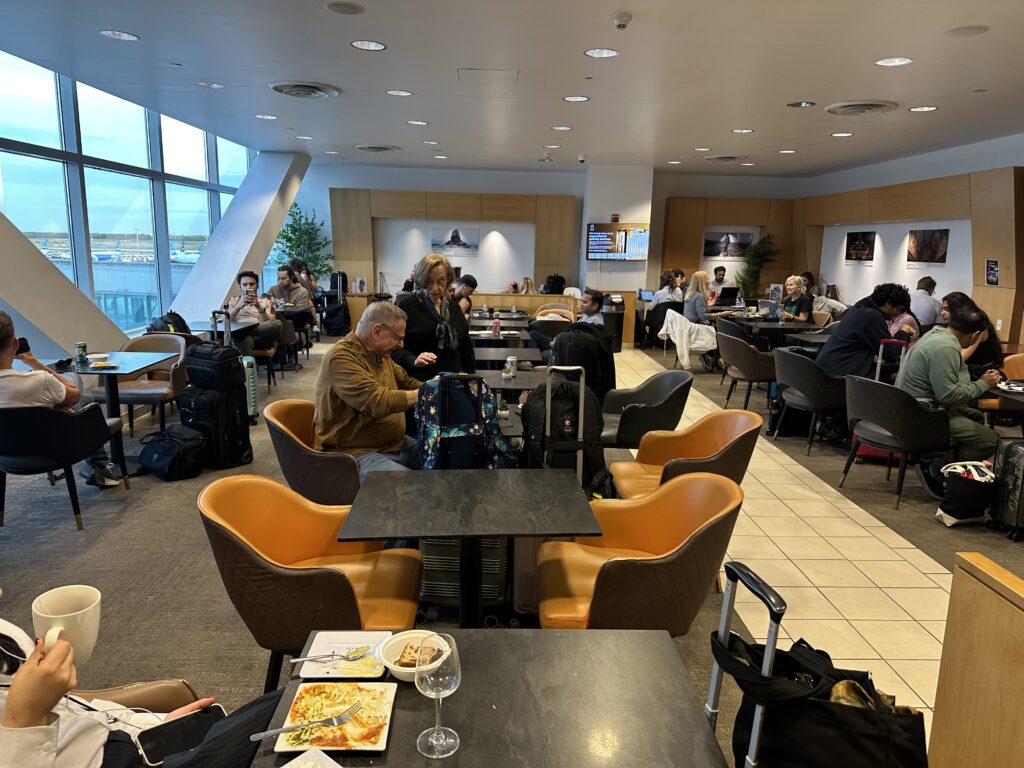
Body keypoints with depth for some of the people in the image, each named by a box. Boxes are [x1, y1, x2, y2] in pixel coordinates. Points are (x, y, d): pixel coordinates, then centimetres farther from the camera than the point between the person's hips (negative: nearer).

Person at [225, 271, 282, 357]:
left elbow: (269, 324, 7)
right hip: (240, 334, -1)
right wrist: (238, 307, -9)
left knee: (277, 324, -33)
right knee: (246, 339, -41)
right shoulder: (233, 300, 26)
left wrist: (260, 308, -10)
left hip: (261, 337, 2)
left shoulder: (266, 302, 25)